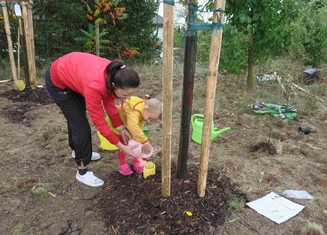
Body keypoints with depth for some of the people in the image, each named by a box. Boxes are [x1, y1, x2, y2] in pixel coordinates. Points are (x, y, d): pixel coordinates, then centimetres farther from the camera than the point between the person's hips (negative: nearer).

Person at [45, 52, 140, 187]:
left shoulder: (114, 75, -23)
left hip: (72, 71, 8)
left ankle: (77, 150, 48)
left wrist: (122, 128, -12)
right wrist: (121, 147, -26)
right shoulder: (94, 86, -42)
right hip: (58, 82, -7)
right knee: (80, 124, -7)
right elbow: (99, 122, -32)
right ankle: (82, 171, 9)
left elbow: (109, 102, -8)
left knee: (75, 116, 24)